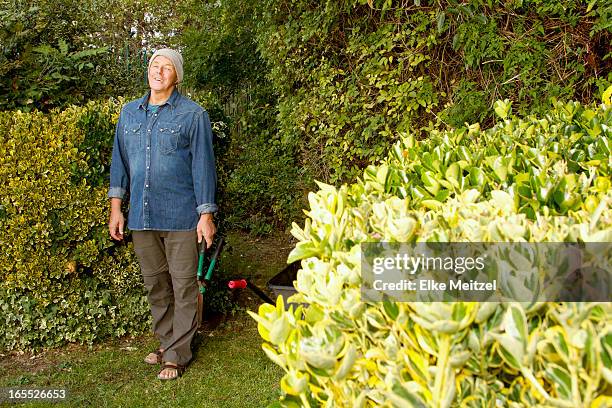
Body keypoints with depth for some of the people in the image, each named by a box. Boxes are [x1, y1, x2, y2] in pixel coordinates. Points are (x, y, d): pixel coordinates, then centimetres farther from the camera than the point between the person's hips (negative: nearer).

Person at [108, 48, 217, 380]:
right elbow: (120, 160, 14)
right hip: (141, 216, 5)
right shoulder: (129, 113, 11)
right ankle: (166, 343, 29)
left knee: (183, 285, 2)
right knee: (155, 285, 14)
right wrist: (116, 207, 8)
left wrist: (206, 214, -8)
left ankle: (177, 354, 12)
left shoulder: (193, 114, -2)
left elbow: (202, 165, -5)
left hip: (180, 216, -4)